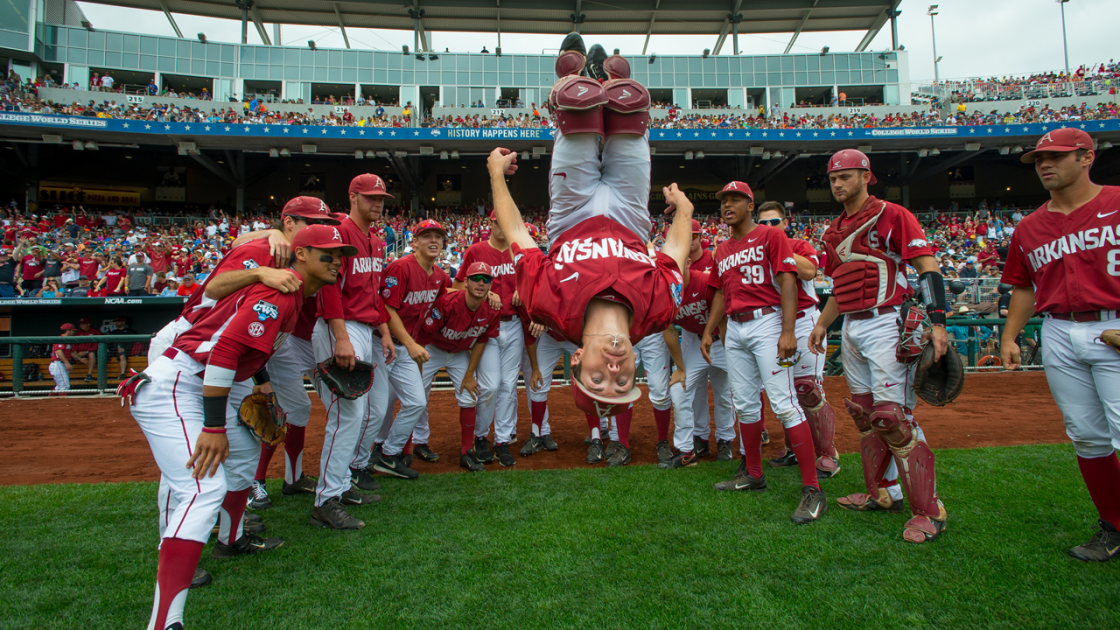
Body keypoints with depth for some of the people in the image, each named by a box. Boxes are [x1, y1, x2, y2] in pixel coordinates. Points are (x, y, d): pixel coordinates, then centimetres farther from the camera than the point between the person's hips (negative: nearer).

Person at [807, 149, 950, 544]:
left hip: (887, 323, -8)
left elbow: (927, 267, -11)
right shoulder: (835, 231, 19)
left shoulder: (892, 215, -4)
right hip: (852, 329, 8)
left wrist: (937, 322, -21)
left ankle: (929, 511, -4)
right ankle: (883, 493, 25)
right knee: (864, 414, 12)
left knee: (894, 416, -12)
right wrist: (822, 324, 18)